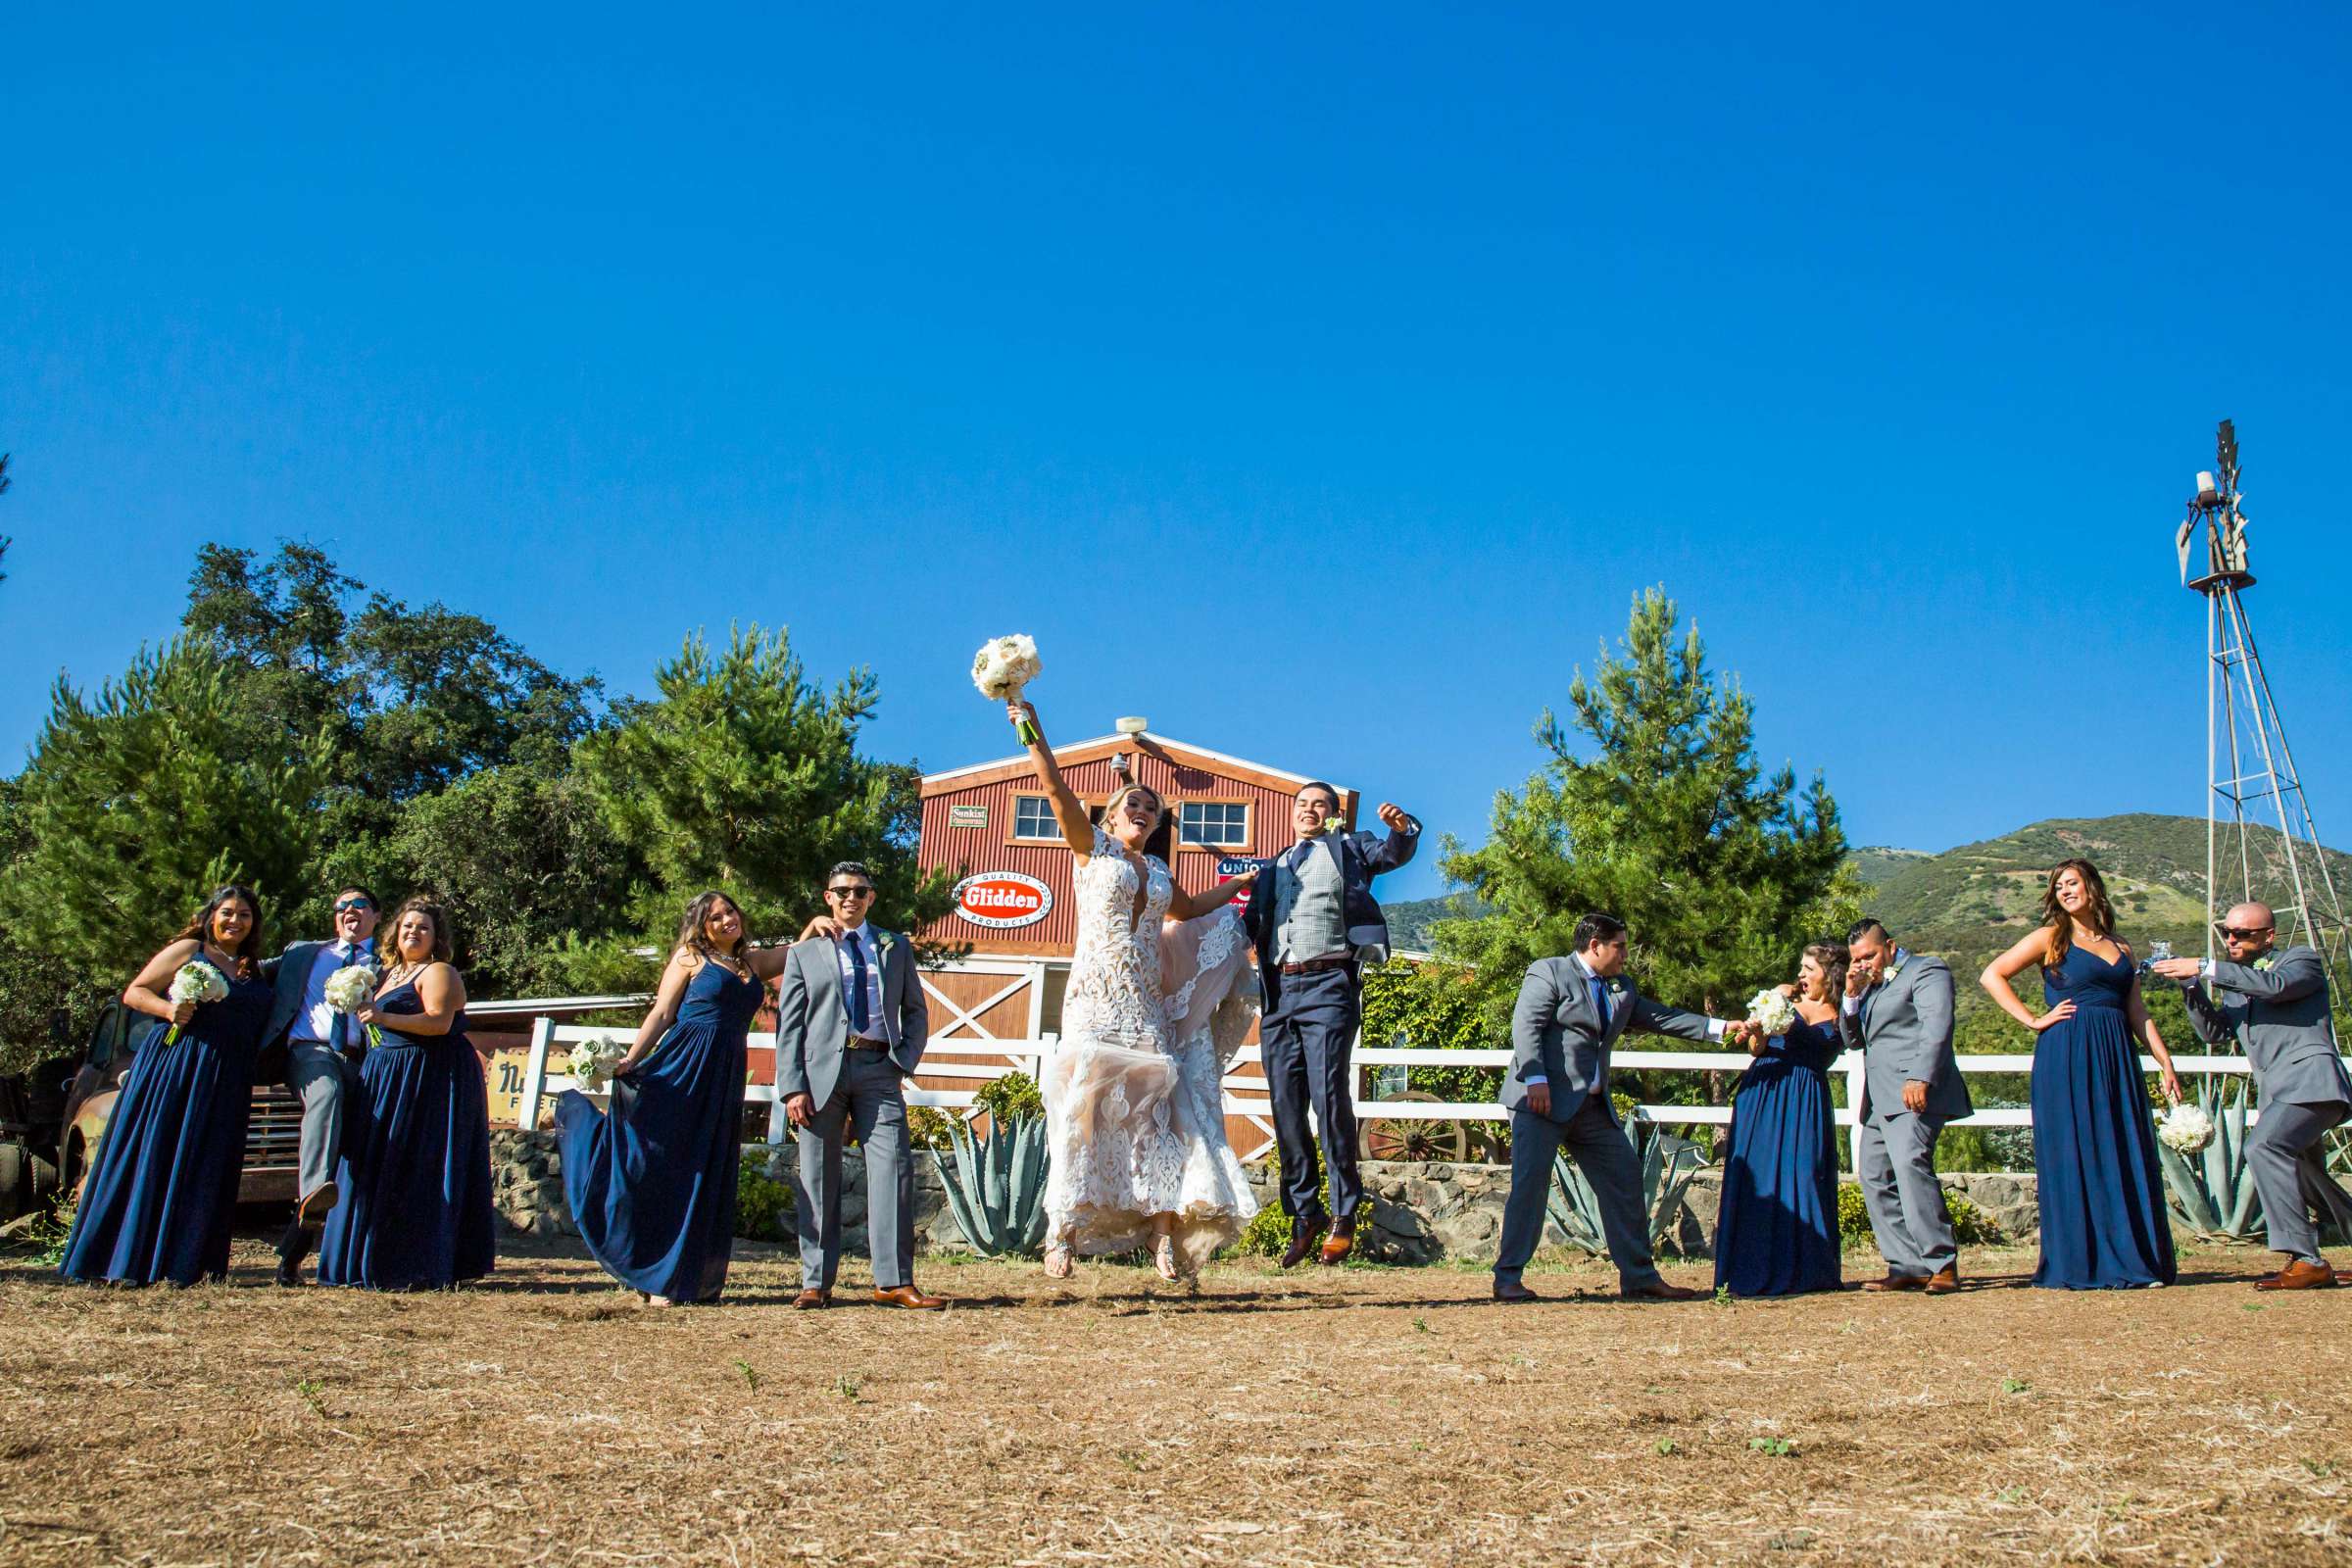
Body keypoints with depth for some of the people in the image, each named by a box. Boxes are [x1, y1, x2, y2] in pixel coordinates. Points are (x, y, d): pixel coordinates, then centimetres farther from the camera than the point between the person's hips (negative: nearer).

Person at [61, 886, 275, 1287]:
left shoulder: (253, 970, 18)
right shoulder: (188, 950, 4)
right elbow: (134, 993, 0)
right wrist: (167, 1008, -17)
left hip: (226, 1083, 5)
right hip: (173, 1068, -5)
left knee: (205, 1171, 1)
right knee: (152, 1159, -5)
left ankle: (185, 1263, 3)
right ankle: (128, 1259, -1)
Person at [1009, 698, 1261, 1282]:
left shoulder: (1158, 871, 22)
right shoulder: (1093, 847, 7)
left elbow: (1188, 908, 41)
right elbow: (1056, 789, -8)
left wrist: (1241, 882, 44)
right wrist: (1032, 733, -20)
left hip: (1147, 1008, 5)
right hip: (1095, 998, -5)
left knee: (1153, 1115, -4)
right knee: (1084, 1106, -13)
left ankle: (1165, 1237, -7)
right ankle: (1063, 1229, -10)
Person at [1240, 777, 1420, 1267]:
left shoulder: (1349, 849, 14)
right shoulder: (1272, 870, 25)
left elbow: (1394, 853, -2)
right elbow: (1249, 926, 21)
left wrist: (1402, 829, -24)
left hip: (1328, 987, -4)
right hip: (1279, 990, 5)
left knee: (1329, 1097, -12)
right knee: (1286, 1104, 2)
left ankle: (1344, 1213, -3)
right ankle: (1304, 1215, 9)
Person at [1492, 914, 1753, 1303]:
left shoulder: (1621, 988, 19)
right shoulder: (1548, 972, -4)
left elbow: (1660, 1018, 22)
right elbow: (1525, 1026, -13)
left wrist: (1722, 1028, 15)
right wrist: (1536, 1079, -24)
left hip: (1592, 1107, 8)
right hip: (1544, 1100, -8)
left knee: (1625, 1178, 7)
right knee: (1529, 1183, -11)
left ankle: (1639, 1276, 17)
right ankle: (1507, 1278, -5)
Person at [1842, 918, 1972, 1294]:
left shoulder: (1926, 970, -1)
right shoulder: (1872, 985, 26)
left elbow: (1936, 1026, -15)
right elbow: (1854, 1040, 23)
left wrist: (1920, 1078, -28)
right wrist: (1852, 996, 8)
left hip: (1914, 1094, -9)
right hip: (1879, 1100, 10)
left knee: (1910, 1164, -24)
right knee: (1873, 1177, 4)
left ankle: (1942, 1263, -21)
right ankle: (1907, 1267, 5)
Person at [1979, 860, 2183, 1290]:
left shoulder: (2121, 949, 18)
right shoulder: (2050, 938, 4)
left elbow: (2138, 1012, 16)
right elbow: (1991, 976, -1)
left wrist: (2166, 1064, 7)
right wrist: (2033, 1020, -6)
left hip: (2117, 1059, 5)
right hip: (2067, 1059, -5)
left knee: (2126, 1157, 3)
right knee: (2075, 1156, -4)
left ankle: (2132, 1261, 10)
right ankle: (2078, 1266, 0)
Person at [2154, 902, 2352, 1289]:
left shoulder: (2302, 960, 3)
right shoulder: (2238, 983, 24)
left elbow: (2276, 985, -19)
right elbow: (2215, 1032, 12)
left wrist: (2204, 968, -22)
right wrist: (2193, 985, -2)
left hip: (2310, 1079, -9)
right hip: (2277, 1094, 9)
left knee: (2263, 1146, -28)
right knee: (2304, 1181, 19)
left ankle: (2305, 1260, -28)